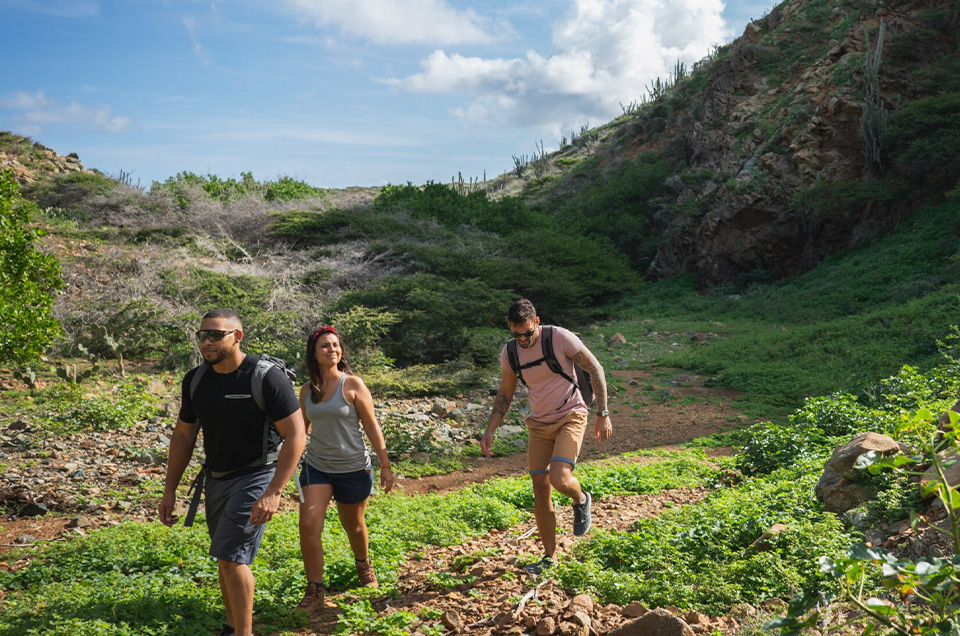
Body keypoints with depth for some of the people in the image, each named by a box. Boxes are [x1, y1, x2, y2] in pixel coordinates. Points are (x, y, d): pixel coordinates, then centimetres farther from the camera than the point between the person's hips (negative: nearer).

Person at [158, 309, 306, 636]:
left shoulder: (267, 377, -18)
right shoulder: (195, 380, 1)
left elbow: (295, 435, -20)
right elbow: (182, 436, 11)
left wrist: (274, 493, -26)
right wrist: (169, 491, 8)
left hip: (254, 476, -6)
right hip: (216, 477, 7)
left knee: (231, 556, -15)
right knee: (226, 557, 16)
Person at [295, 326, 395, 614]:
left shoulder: (353, 385, -10)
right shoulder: (307, 391, 2)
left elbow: (372, 427, -8)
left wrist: (385, 465, -7)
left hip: (353, 469, -3)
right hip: (317, 468, 3)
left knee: (354, 527, 14)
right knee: (308, 526, -12)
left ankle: (363, 564, 45)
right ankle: (314, 590, 3)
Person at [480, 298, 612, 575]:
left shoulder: (561, 338, -17)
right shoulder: (509, 353, -3)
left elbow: (595, 369, -9)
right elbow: (504, 395, 11)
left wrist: (603, 414, -12)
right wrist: (489, 431, 2)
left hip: (570, 417, -4)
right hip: (539, 423, 5)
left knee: (559, 479, -23)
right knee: (540, 487, 1)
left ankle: (581, 500, 15)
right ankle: (549, 556, 16)